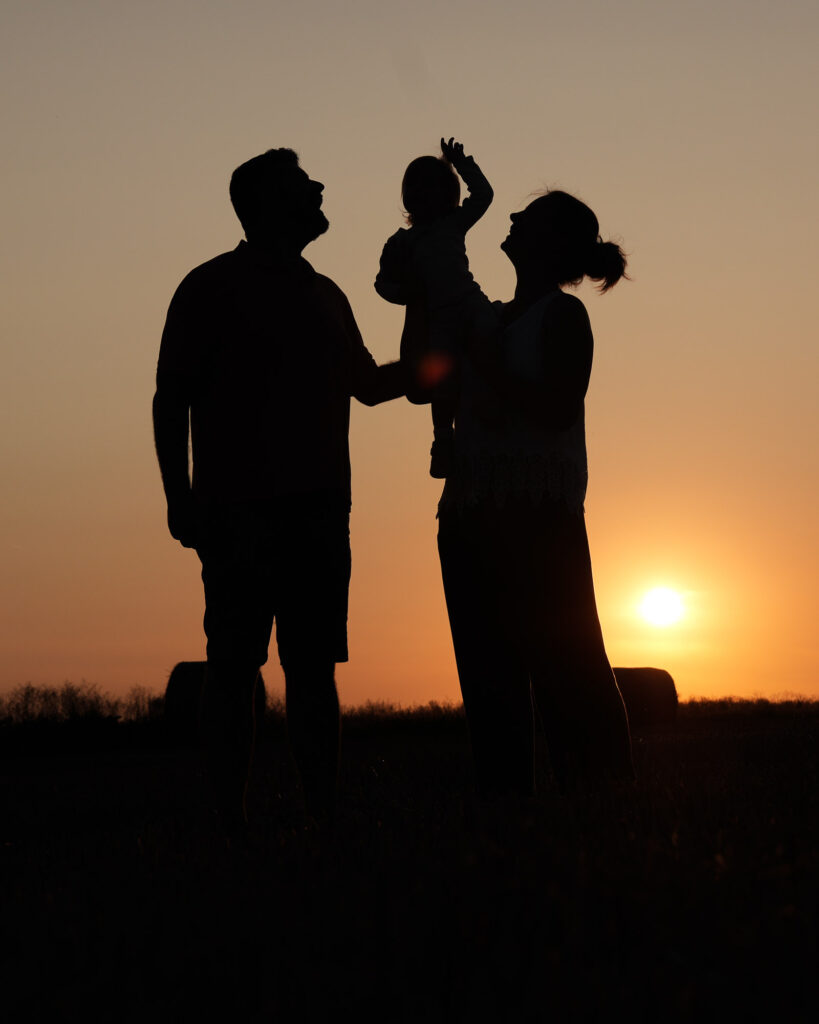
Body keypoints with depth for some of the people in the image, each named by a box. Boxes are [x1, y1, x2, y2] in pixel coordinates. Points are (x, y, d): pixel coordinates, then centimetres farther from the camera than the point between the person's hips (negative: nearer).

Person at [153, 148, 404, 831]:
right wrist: (180, 497, -12)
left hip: (319, 510, 6)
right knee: (235, 663, -6)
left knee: (314, 665, 4)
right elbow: (171, 397, -2)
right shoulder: (213, 287, 3)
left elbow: (366, 383, 35)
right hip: (238, 510, -5)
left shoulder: (325, 295, 21)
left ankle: (324, 813, 6)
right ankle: (230, 820, -3)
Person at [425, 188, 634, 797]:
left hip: (538, 516, -7)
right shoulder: (493, 319, 18)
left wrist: (488, 365, -13)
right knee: (490, 678, 8)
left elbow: (558, 410, -14)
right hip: (473, 515, 8)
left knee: (562, 668, -7)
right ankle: (505, 798, 14)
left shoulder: (562, 315, -2)